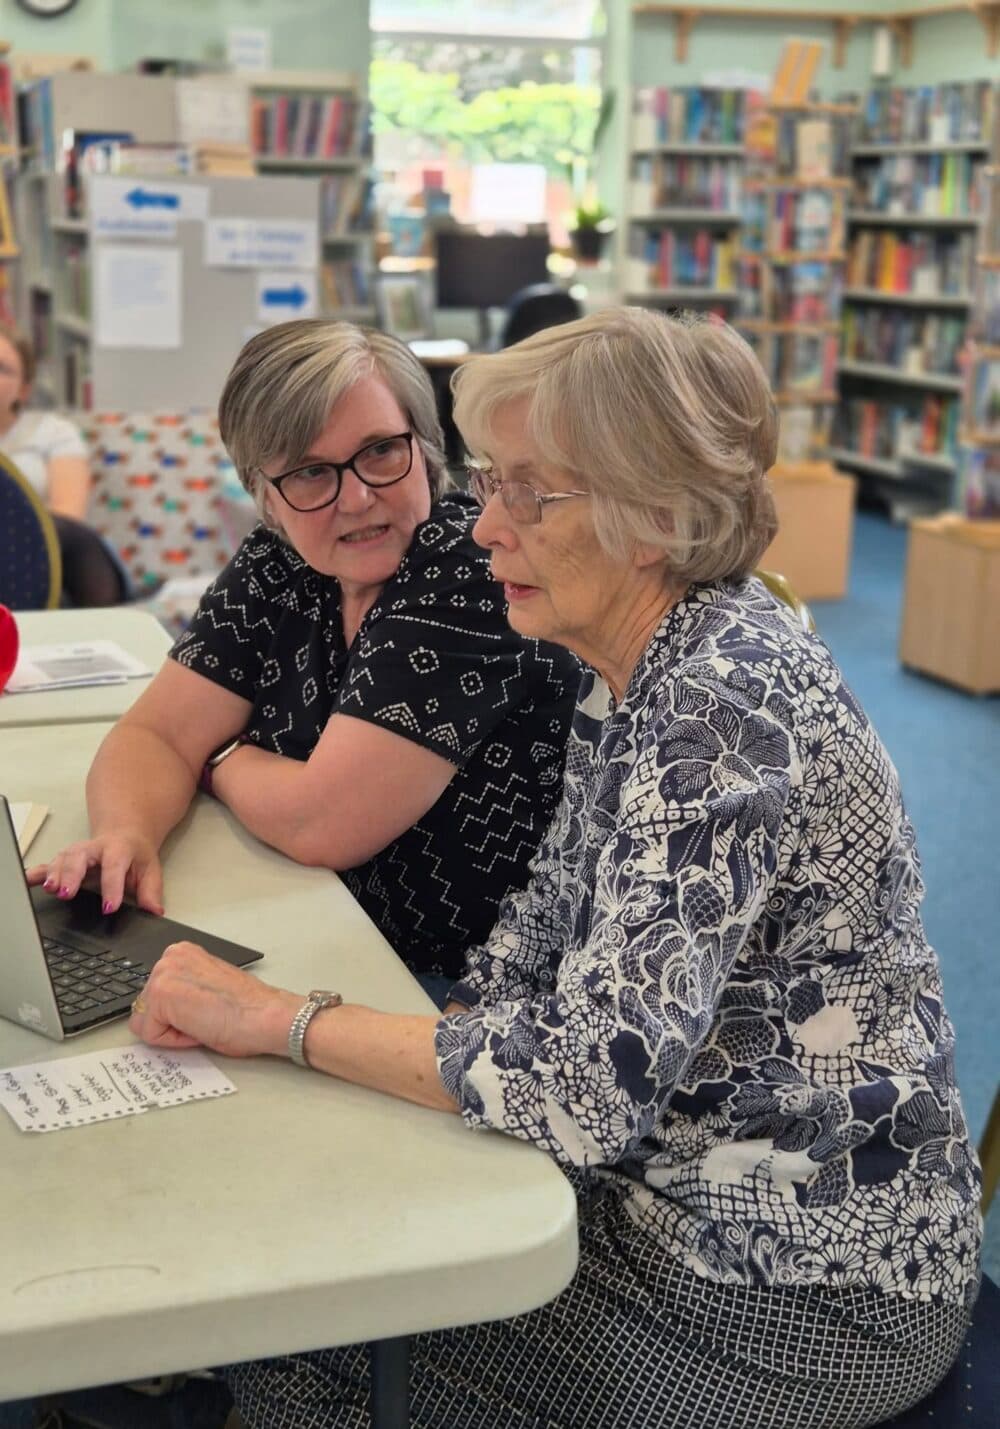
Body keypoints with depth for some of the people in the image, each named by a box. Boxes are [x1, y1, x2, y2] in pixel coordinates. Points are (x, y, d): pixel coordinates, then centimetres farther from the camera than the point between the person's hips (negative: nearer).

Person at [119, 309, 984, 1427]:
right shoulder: (628, 670, 1)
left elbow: (590, 1085, -32)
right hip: (672, 1161, 8)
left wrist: (282, 1021, -22)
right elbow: (555, 911, 11)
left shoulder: (725, 705, -28)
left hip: (807, 1280, -8)